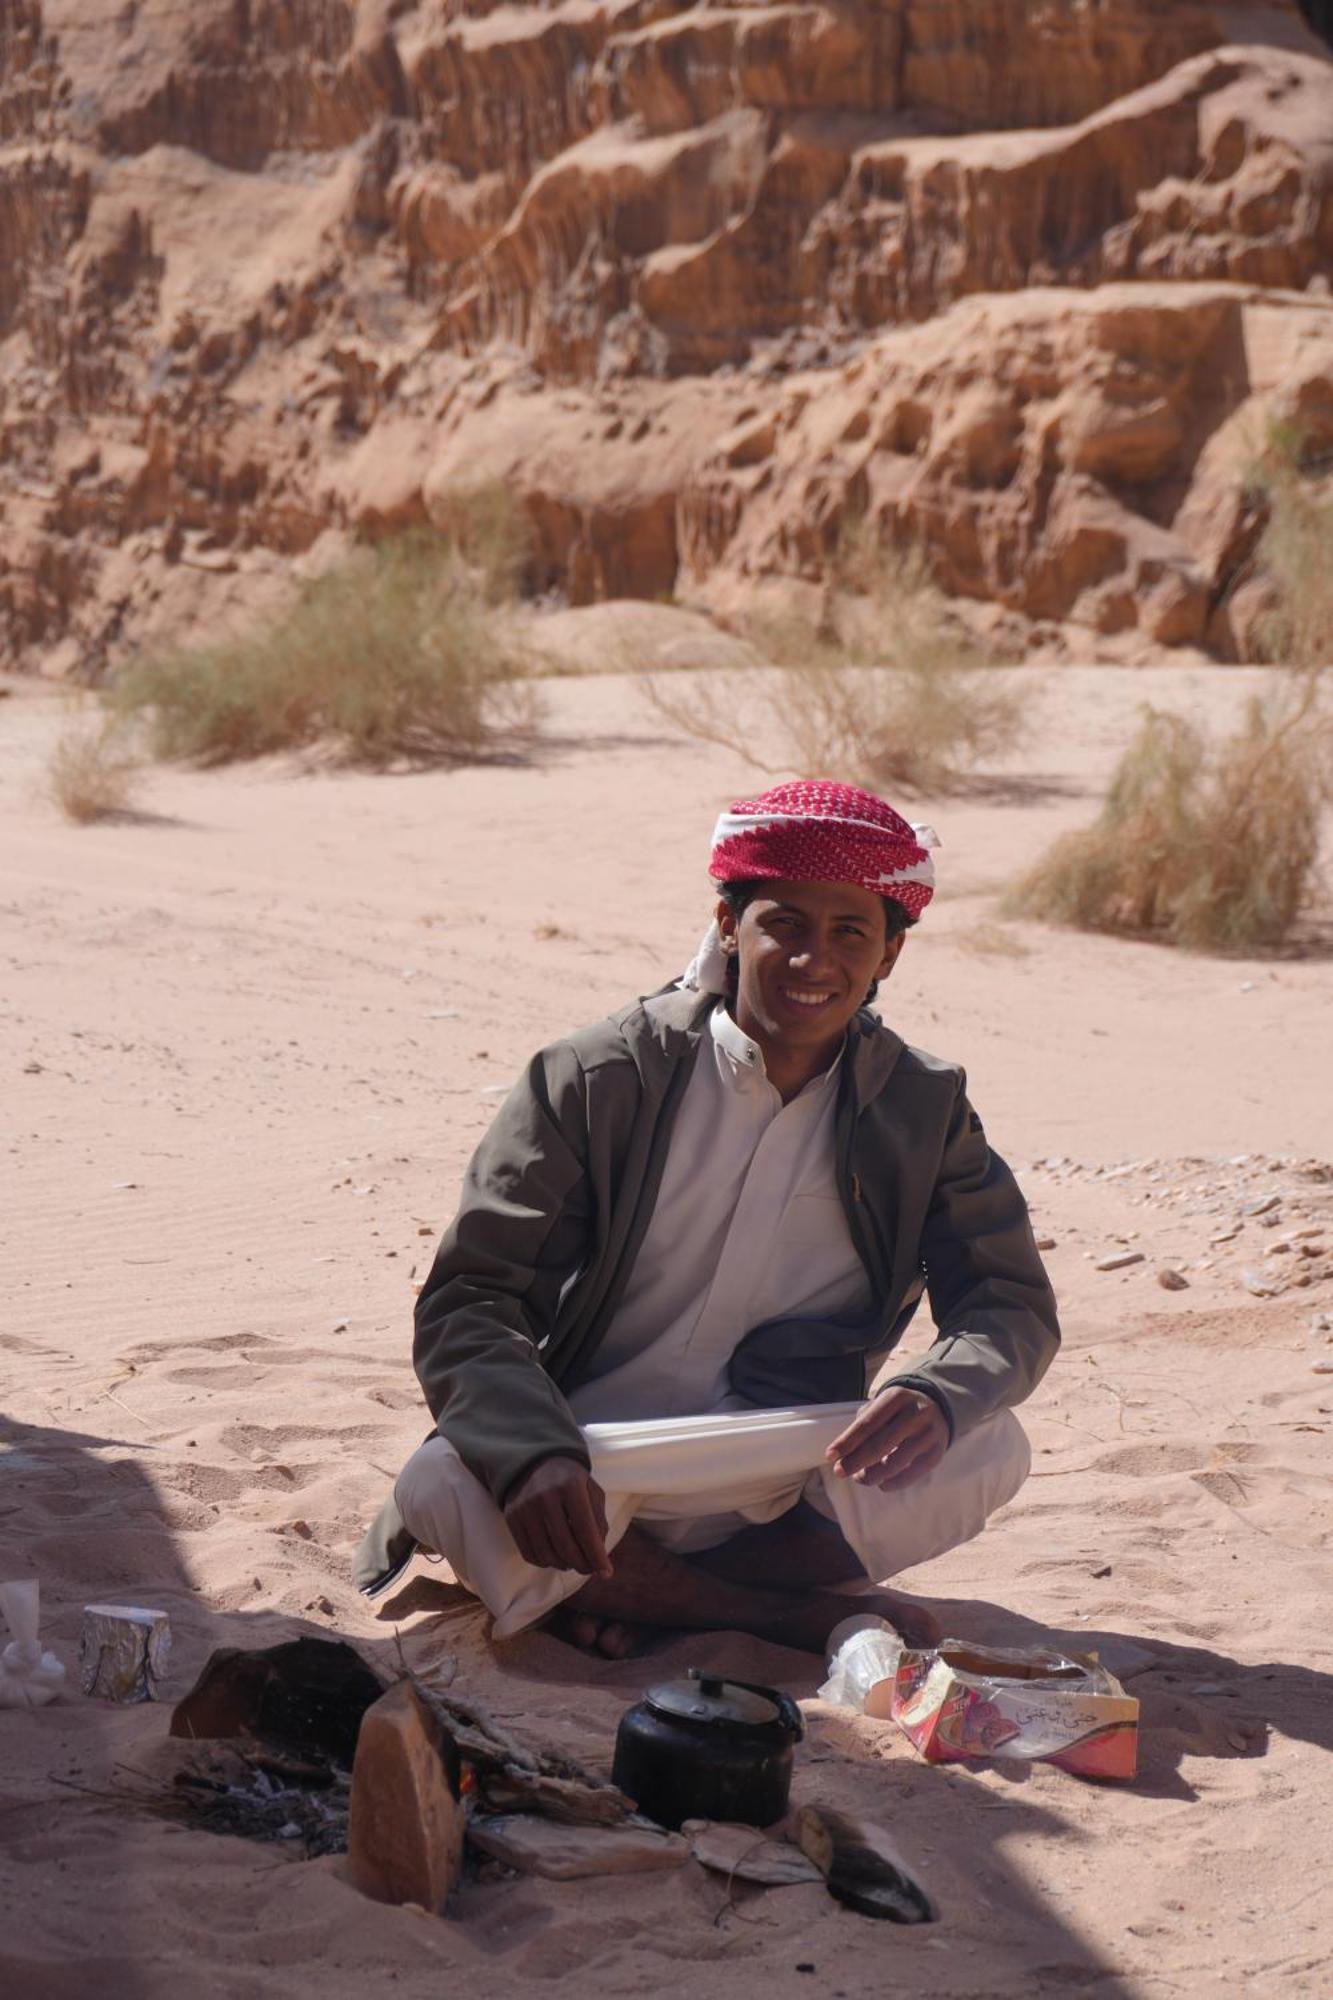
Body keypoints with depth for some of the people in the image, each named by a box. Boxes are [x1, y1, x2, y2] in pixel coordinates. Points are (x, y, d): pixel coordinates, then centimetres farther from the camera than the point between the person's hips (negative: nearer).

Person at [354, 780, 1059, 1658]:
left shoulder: (923, 1108, 3)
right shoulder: (594, 1081, -6)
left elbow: (1014, 1307, 0)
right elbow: (468, 1302, -11)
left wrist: (938, 1396, -26)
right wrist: (536, 1457, -32)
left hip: (769, 1497, 2)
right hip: (578, 1486, -2)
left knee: (988, 1451, -24)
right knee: (446, 1484, -34)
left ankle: (643, 1591, -18)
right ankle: (800, 1613, -17)